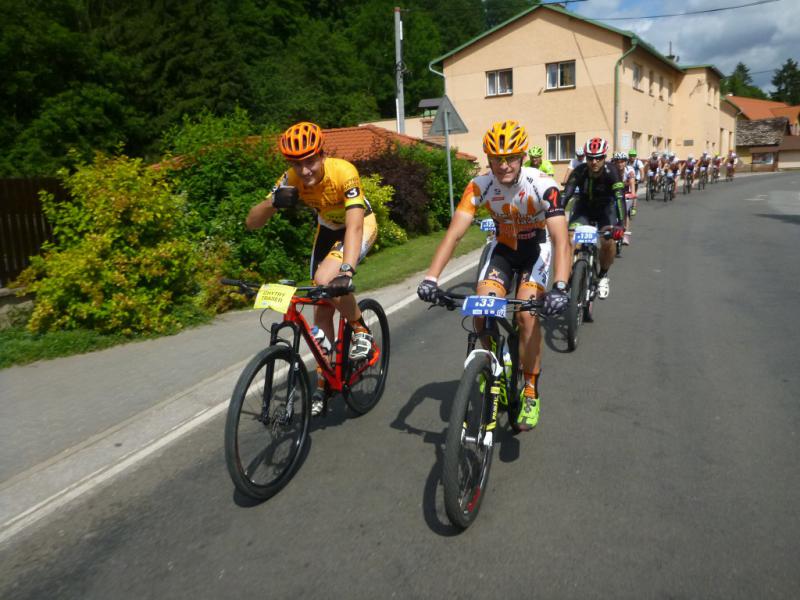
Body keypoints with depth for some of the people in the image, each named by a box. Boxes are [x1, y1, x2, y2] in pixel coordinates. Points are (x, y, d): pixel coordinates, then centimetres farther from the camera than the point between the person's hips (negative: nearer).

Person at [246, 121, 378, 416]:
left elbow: (354, 226, -43)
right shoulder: (290, 180, -21)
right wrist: (272, 202, -41)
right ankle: (324, 380, 17)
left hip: (361, 226, -5)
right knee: (321, 309, 2)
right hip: (327, 230, 5)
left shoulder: (344, 172, -34)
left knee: (325, 280, -32)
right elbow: (252, 223, -20)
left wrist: (347, 270, -57)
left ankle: (361, 330, -5)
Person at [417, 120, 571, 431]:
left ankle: (531, 392, -5)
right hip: (503, 246, 3)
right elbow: (453, 233, -28)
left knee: (527, 313, -22)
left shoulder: (542, 185, -29)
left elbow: (561, 240, -37)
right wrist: (431, 278, -41)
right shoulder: (480, 186, -22)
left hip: (536, 248, -2)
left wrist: (560, 287, -53)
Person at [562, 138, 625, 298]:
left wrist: (620, 224, -52)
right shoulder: (579, 172, -25)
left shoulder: (611, 172, -27)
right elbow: (566, 195, -35)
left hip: (605, 208, -1)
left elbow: (619, 197, -38)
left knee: (608, 241, -24)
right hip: (584, 208, 1)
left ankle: (603, 276, 3)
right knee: (570, 239, -23)